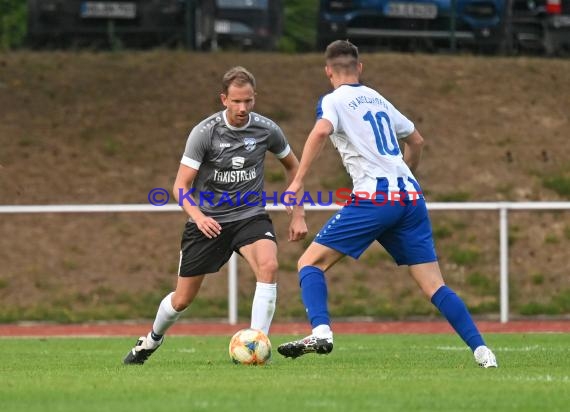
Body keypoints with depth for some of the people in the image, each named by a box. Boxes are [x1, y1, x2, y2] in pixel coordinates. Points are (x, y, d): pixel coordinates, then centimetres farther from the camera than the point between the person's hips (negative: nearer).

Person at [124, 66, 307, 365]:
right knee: (183, 298, 7)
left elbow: (292, 166, 12)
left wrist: (298, 215, 8)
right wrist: (198, 216, -32)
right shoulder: (205, 132, -15)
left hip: (250, 217, 1)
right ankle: (152, 340, 39)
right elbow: (181, 186, -13)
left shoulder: (267, 130, -7)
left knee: (268, 265, -31)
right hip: (207, 221, -1)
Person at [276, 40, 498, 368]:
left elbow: (321, 132, -19)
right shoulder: (378, 99, 23)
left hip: (374, 197, -6)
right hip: (411, 197, 6)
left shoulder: (334, 100, 4)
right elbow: (416, 140, 34)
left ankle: (321, 332, -20)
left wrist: (298, 182, -17)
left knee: (310, 263, 2)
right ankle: (481, 350, -6)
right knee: (434, 285, 6)